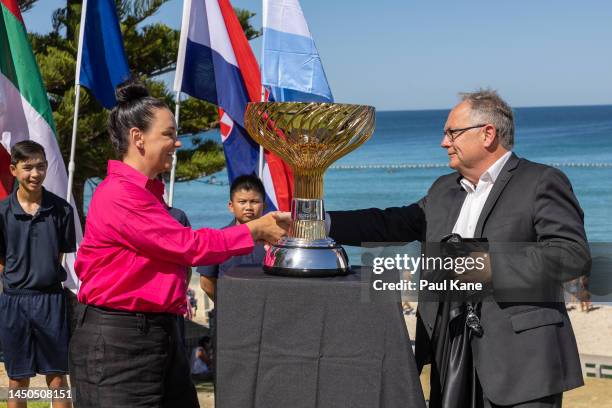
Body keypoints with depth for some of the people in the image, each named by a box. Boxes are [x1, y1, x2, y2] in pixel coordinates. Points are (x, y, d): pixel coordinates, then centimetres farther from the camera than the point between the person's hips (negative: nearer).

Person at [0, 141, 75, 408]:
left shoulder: (61, 209, -2)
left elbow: (61, 254, 7)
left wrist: (46, 276, -1)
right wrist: (21, 277, -4)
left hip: (51, 299, 0)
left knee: (57, 376, 5)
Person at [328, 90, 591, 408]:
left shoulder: (541, 182, -3)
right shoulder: (443, 190, 19)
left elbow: (574, 253, -14)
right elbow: (389, 225, 17)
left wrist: (491, 266, -19)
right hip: (451, 351, 6)